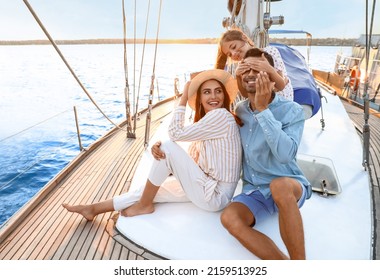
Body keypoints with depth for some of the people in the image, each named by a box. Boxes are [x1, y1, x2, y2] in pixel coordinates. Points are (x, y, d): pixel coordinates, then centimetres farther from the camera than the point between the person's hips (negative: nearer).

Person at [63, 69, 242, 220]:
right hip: (210, 187, 9)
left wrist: (184, 97, -8)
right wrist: (160, 148, -13)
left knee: (168, 147, -19)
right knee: (151, 191, 8)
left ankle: (144, 205, -1)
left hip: (215, 195, -8)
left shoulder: (221, 115, -18)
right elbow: (192, 159, 5)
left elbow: (176, 134, -17)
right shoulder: (208, 119, 11)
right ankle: (93, 209, 21)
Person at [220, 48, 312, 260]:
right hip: (255, 191, 4)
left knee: (279, 186, -40)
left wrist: (263, 108, -29)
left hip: (290, 189, -4)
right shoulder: (240, 110, 4)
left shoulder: (292, 110, -12)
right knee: (229, 218, -27)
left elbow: (286, 154, -28)